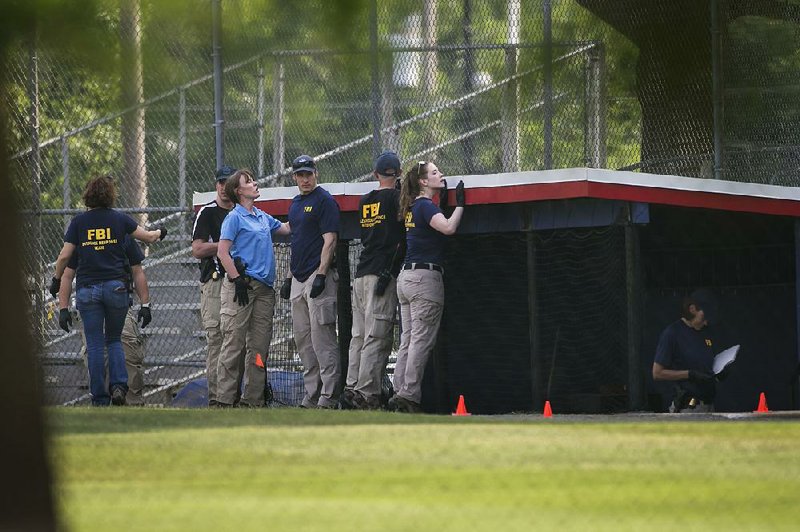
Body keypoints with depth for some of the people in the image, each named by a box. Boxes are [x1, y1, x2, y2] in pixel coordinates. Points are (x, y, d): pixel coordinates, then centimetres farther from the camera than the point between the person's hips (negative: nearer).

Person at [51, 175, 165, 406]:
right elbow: (148, 237, 14)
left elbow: (64, 257, 0)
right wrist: (159, 233, 37)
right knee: (114, 340, 15)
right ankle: (118, 385, -5)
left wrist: (56, 279, 17)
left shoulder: (79, 222, 1)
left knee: (95, 345, 3)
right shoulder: (119, 219, 2)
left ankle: (100, 398, 1)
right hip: (115, 287, 1)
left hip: (87, 289, -1)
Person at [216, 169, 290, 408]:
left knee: (259, 346, 7)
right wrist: (237, 280, -15)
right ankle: (225, 399, -10)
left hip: (264, 288, 7)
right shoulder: (234, 217, -3)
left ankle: (253, 397, 11)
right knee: (234, 343, -9)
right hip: (242, 286, -7)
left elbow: (286, 228, 31)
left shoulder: (263, 217, 17)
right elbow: (223, 252, -9)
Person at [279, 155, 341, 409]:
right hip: (298, 281, 9)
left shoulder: (324, 201, -7)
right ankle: (311, 395, 15)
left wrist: (321, 275, -21)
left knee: (322, 339, -12)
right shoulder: (296, 204, 19)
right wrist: (289, 277, 19)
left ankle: (329, 396, -12)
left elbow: (329, 240, -14)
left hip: (318, 276, -9)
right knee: (303, 340, 10)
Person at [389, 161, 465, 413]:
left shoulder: (412, 207, 15)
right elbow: (448, 227, -26)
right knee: (421, 341, -8)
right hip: (425, 277, -9)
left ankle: (399, 393, 7)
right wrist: (460, 203, -14)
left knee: (408, 341, 10)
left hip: (406, 276, 9)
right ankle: (409, 395, -12)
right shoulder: (426, 206, -12)